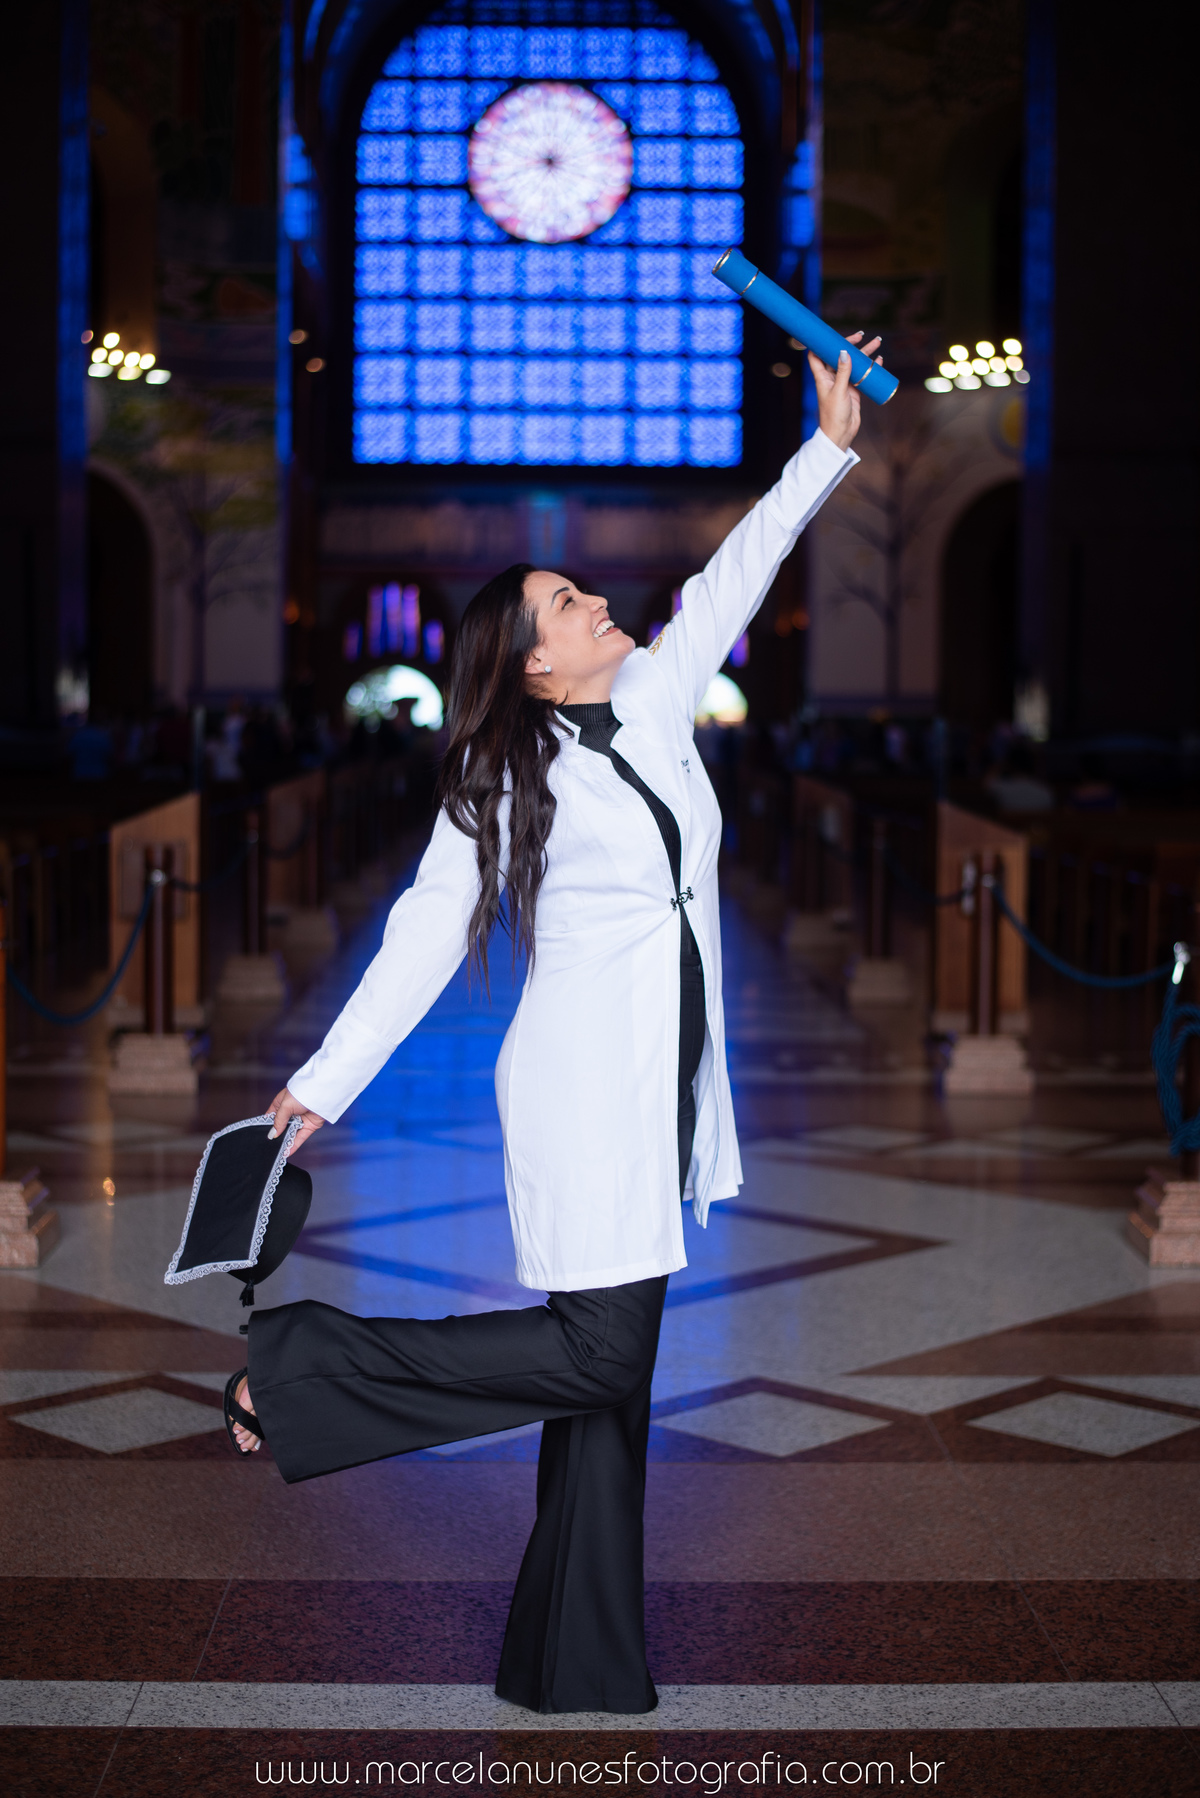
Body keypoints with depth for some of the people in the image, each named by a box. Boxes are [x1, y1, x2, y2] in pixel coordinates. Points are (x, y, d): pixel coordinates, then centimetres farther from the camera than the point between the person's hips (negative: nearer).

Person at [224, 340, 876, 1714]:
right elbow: (426, 933, -4)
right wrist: (323, 1083, -6)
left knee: (610, 1378, 7)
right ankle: (297, 1365, 0)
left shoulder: (654, 705, 10)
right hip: (584, 1085, -6)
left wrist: (830, 445, 21)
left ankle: (582, 1671, 14)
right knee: (594, 1353, -11)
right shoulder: (501, 781, -4)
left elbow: (730, 579, 18)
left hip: (664, 1085, 6)